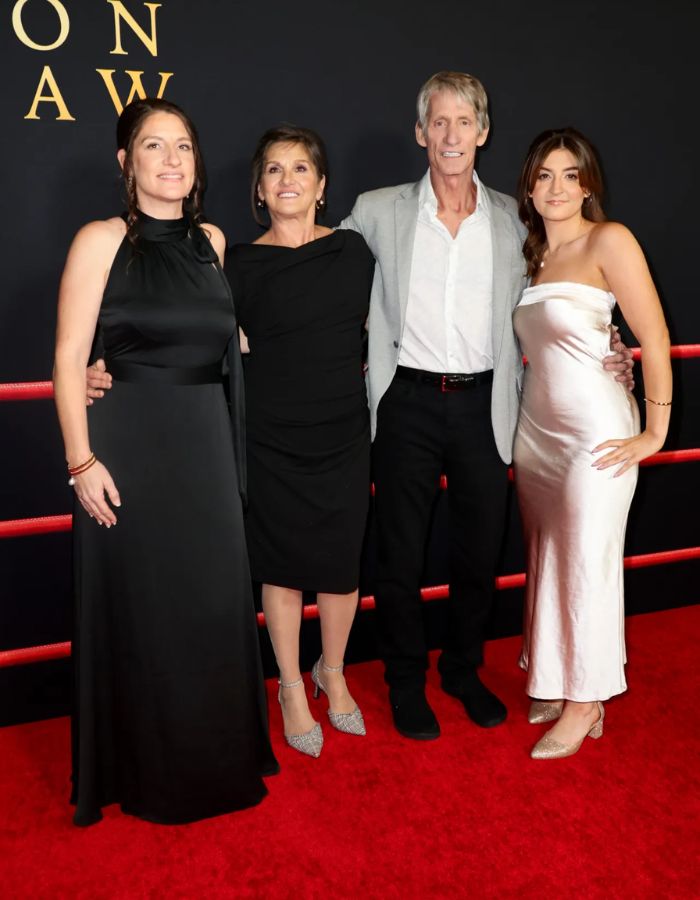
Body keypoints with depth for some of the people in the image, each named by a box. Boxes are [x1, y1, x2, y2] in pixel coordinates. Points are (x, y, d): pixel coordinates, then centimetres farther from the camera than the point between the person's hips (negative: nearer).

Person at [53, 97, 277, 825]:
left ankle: (214, 759, 31)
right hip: (130, 447, -5)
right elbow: (69, 357, -9)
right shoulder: (101, 240, -5)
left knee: (212, 602, 11)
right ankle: (144, 774, 24)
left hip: (206, 445, 5)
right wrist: (82, 460, -15)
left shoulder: (211, 241, 10)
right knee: (137, 607, 4)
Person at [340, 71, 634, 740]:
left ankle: (463, 670, 35)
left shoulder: (511, 218, 6)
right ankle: (406, 682, 28)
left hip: (484, 403, 2)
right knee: (401, 553, 8)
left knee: (479, 549, 13)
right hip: (409, 402, -1)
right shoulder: (378, 211, 0)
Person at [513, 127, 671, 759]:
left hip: (595, 432, -6)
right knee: (547, 561, 13)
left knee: (587, 565, 1)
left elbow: (654, 337, -13)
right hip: (536, 425, 7)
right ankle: (554, 685, 29)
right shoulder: (530, 254, 12)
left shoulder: (608, 240, -9)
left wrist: (655, 432, -12)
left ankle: (585, 704, 17)